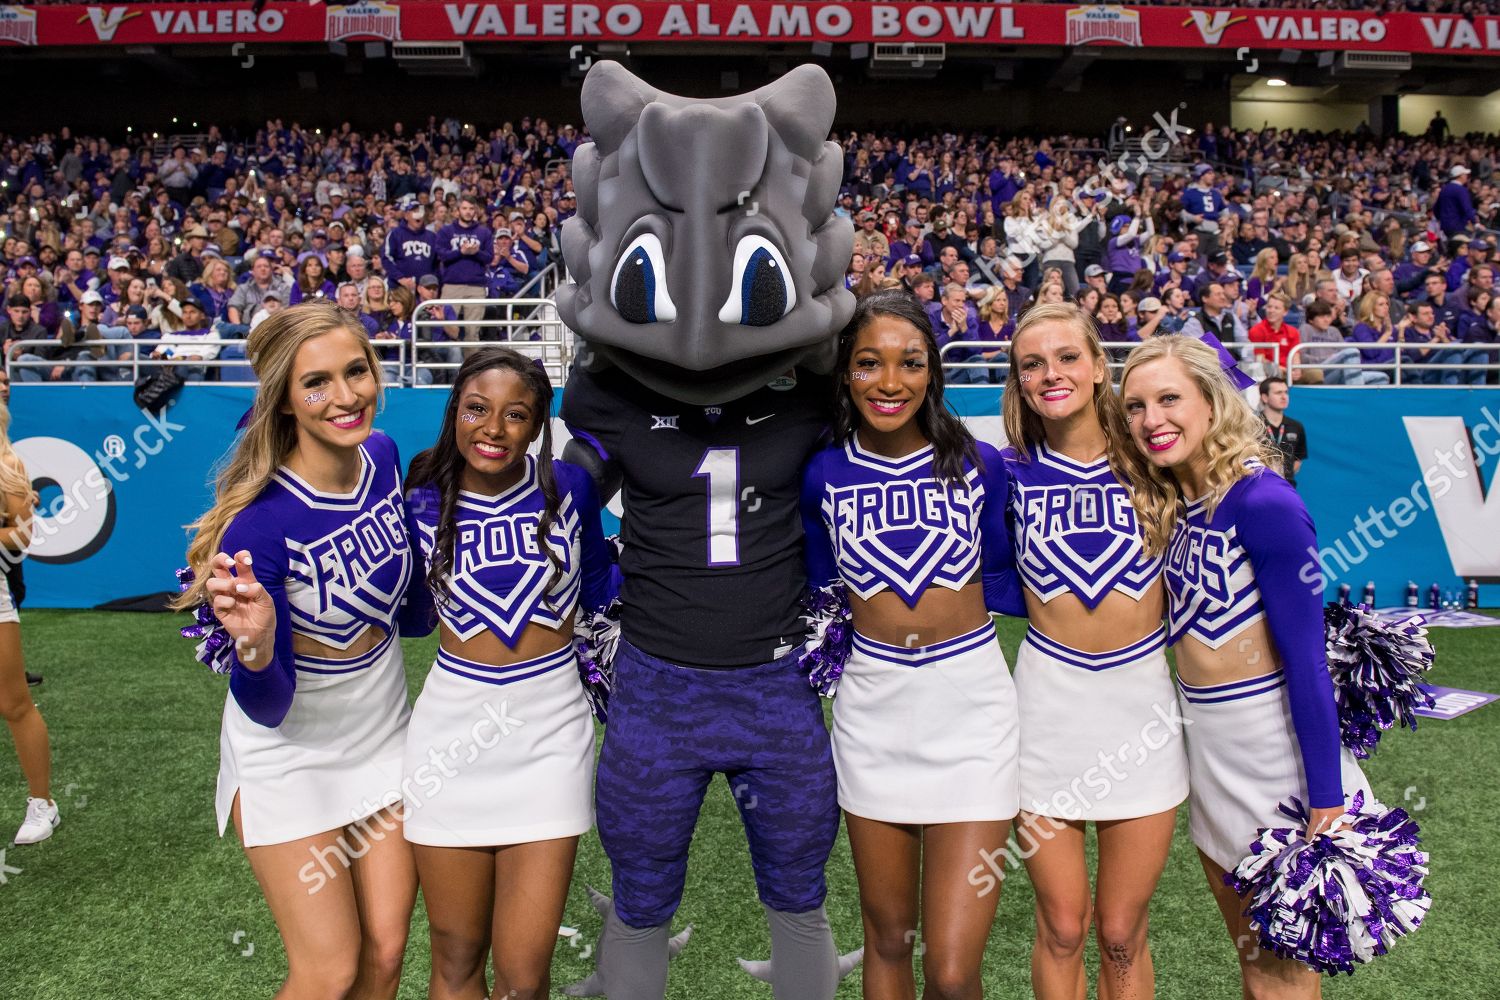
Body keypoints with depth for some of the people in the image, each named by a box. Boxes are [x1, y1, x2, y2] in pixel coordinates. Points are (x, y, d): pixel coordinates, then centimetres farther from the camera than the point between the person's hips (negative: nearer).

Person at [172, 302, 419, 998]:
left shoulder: (383, 457, -9)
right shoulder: (262, 522, -28)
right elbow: (265, 707, -22)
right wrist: (255, 645, -41)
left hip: (383, 738, 5)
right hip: (291, 757, -5)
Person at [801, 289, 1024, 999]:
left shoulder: (978, 464, -4)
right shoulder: (824, 475, -1)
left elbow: (1003, 584, 8)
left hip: (970, 706, -1)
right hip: (873, 708, 2)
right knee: (886, 940, 18)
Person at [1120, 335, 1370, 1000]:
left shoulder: (1261, 501, -19)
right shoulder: (1165, 506, 3)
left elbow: (1306, 655, -19)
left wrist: (1326, 796, -19)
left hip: (1272, 740, -7)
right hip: (1204, 739, 7)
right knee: (1249, 946, 22)